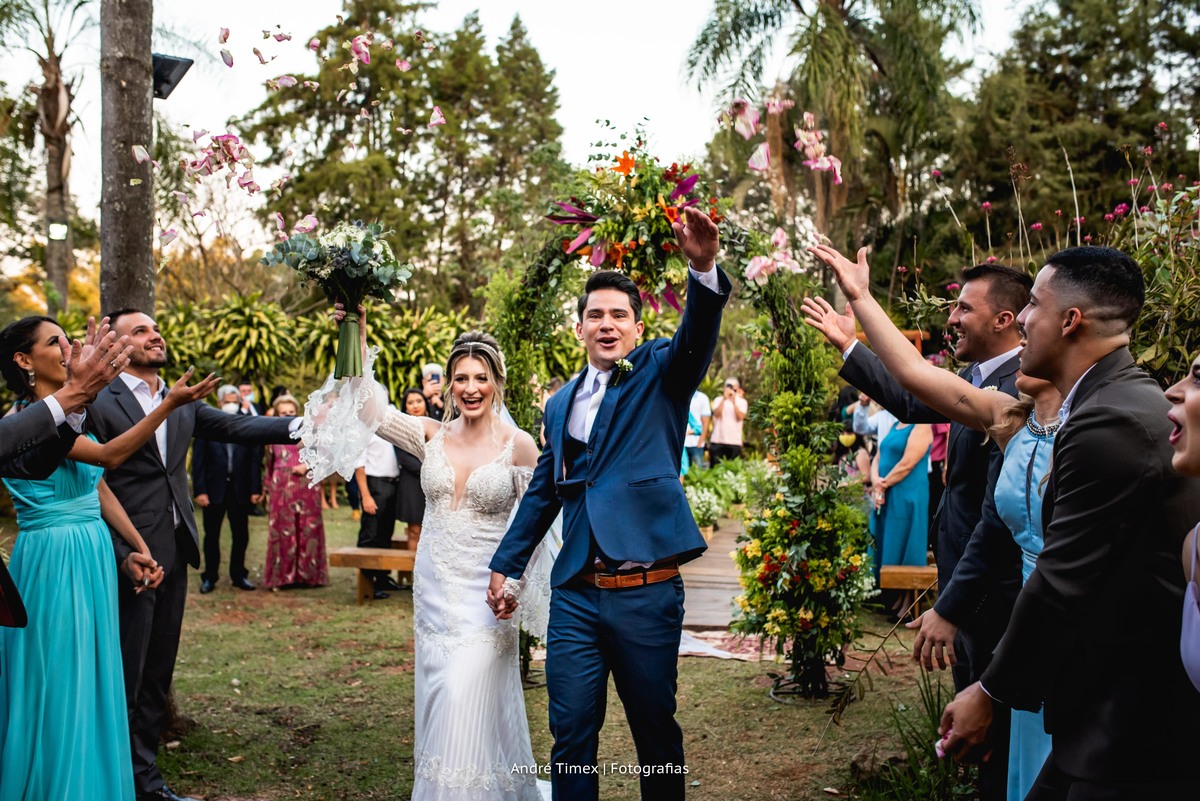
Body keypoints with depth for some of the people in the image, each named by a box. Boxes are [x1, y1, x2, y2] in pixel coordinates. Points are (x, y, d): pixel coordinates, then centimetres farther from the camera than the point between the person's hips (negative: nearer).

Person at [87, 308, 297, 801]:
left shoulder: (182, 403, 11)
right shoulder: (99, 404, -9)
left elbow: (234, 428, 2)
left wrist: (298, 426, -10)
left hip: (175, 553, 7)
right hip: (132, 556, -7)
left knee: (158, 670, 15)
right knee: (126, 673, 2)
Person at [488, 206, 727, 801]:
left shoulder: (659, 376, 1)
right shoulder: (560, 403, 13)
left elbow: (697, 335, -20)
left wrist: (703, 267, -38)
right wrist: (507, 566, 20)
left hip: (647, 593, -3)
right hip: (575, 595, 4)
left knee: (655, 730, 10)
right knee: (571, 735, 6)